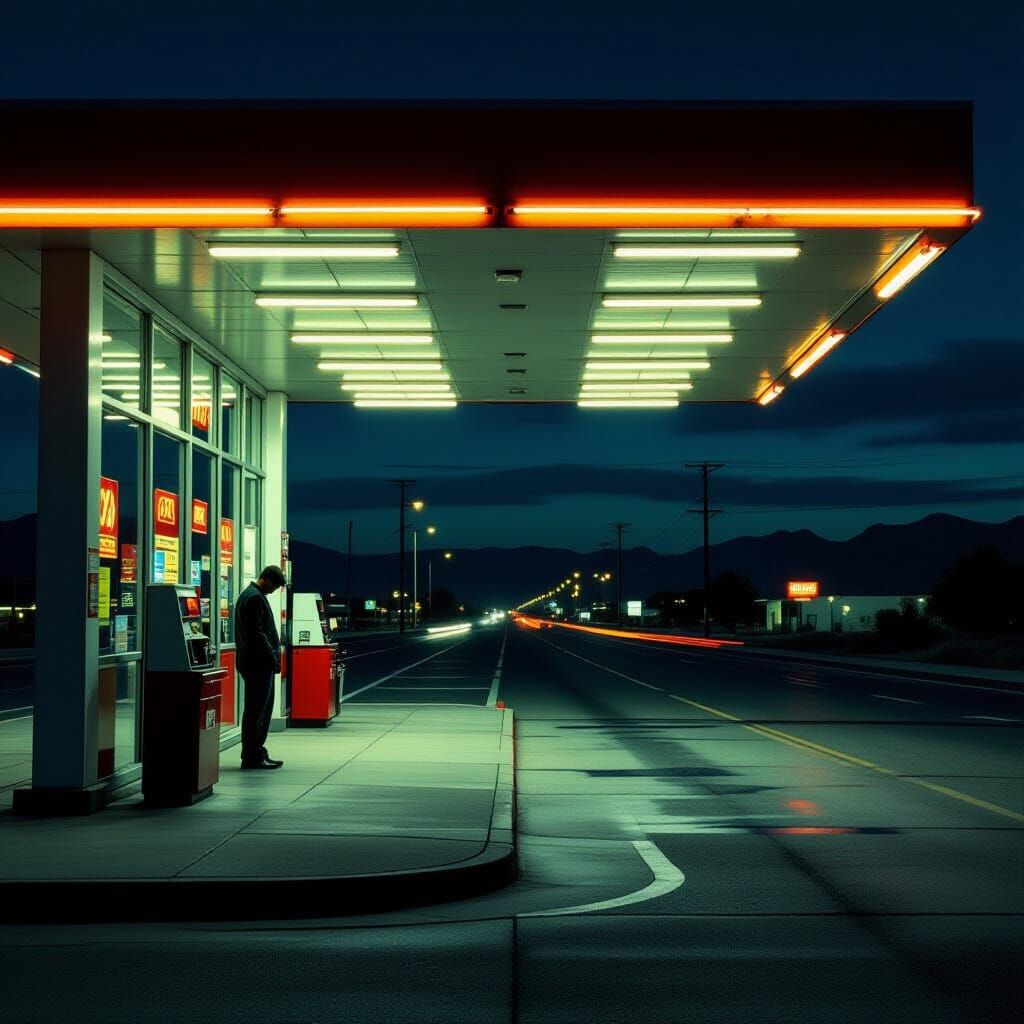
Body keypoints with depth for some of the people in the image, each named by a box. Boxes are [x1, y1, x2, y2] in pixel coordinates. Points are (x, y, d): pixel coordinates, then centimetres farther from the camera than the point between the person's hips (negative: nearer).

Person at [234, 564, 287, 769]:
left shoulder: (248, 595, 19)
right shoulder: (255, 598, -15)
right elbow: (257, 633, -21)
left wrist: (273, 656, 19)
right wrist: (272, 657, -17)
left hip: (256, 663, 11)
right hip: (258, 663, -11)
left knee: (261, 710, 14)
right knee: (256, 711, -6)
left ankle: (256, 754, 19)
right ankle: (252, 757, -4)